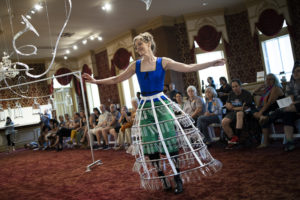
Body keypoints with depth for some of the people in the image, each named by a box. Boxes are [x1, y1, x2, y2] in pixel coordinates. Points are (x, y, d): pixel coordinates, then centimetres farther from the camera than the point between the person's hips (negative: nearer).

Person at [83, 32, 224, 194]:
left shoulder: (163, 62, -3)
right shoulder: (136, 65, 6)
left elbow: (189, 68, -7)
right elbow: (117, 79, 12)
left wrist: (212, 63, -13)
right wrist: (96, 81, 10)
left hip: (162, 105, -3)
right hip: (145, 108, 3)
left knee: (170, 143, -4)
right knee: (151, 146, 5)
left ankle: (178, 180, 11)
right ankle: (163, 180, 19)